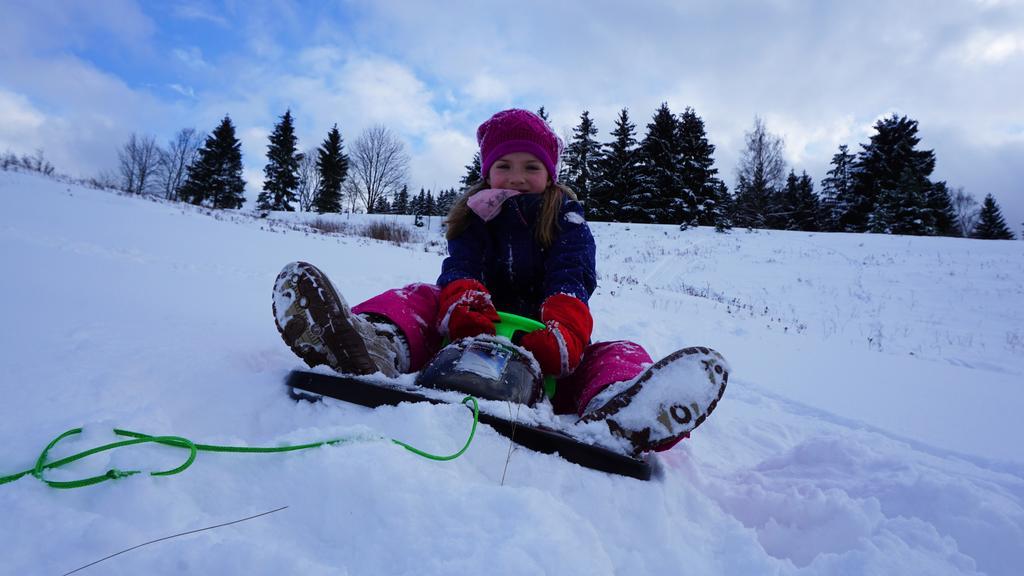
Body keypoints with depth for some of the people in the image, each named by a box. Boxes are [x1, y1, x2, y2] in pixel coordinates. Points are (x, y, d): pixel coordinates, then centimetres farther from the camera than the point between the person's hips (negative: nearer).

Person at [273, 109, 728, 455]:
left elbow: (571, 277, -9)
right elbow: (461, 267, -6)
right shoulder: (476, 217, 15)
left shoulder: (566, 217, 11)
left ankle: (617, 413, -63)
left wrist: (562, 332, -34)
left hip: (541, 342, 0)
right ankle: (377, 347, -53)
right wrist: (464, 304, -33)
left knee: (621, 353, -25)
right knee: (421, 298, -17)